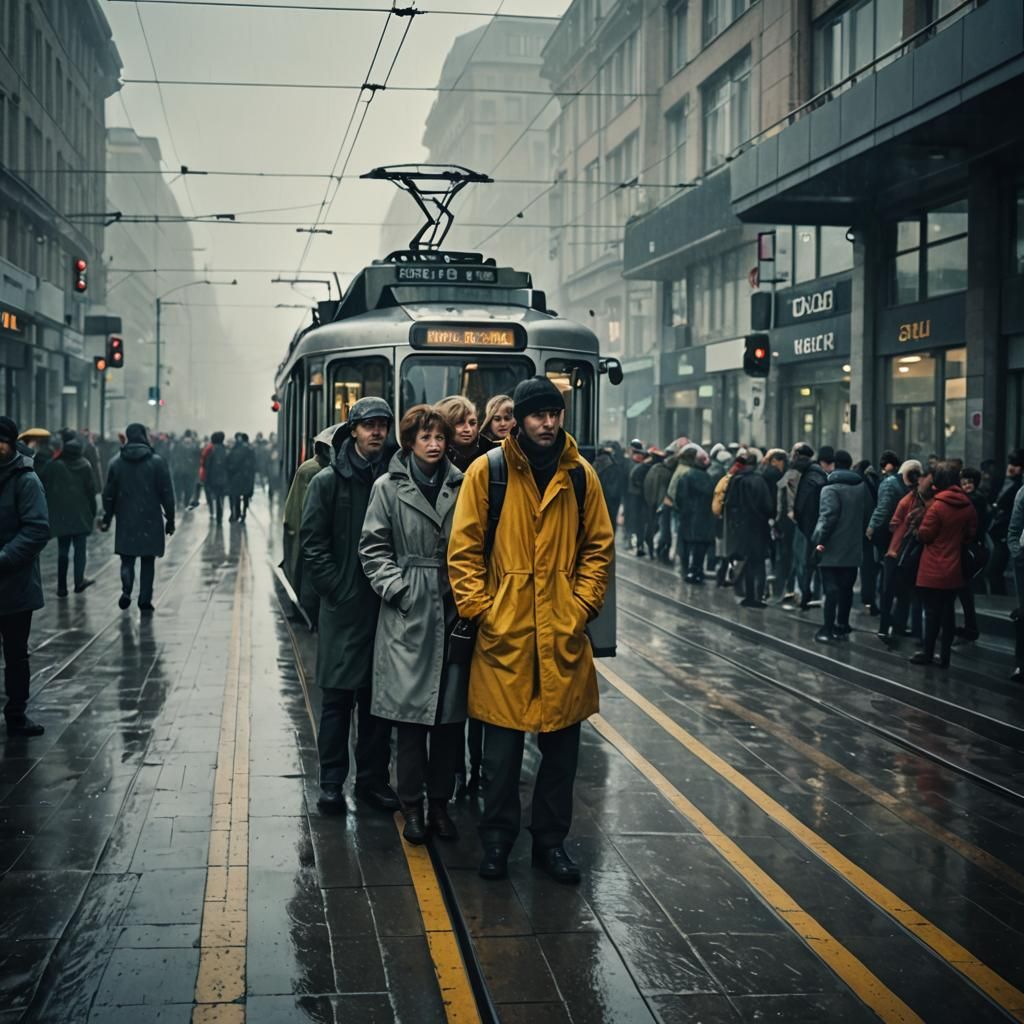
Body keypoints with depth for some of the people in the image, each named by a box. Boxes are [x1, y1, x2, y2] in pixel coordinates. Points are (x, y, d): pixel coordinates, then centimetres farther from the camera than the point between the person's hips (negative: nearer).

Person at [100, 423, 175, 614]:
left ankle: (126, 590, -12)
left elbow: (109, 494, 4)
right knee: (148, 562, 8)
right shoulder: (156, 462, -5)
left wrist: (107, 518, 14)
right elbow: (167, 493, -4)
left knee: (127, 559, 12)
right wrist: (170, 519, 4)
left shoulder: (116, 462, 1)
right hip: (150, 520, -1)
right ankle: (145, 602, 6)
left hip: (126, 521, 1)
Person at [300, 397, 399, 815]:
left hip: (385, 605, 2)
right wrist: (336, 588, -8)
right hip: (343, 607, -2)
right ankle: (331, 783, 9)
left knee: (378, 696, 8)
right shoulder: (328, 481, 0)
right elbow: (312, 542, -1)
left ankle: (373, 778, 18)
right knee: (338, 697, 2)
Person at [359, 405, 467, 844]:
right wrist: (396, 588, -8)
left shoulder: (460, 486, 8)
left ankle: (440, 802, 18)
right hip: (408, 613, -3)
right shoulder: (388, 487, 2)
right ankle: (412, 805, 10)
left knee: (451, 711, 6)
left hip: (453, 608, 3)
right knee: (411, 710, -2)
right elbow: (373, 547, 2)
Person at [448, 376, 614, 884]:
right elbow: (463, 548, -1)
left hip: (563, 632, 3)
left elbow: (599, 546, 11)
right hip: (504, 631, -2)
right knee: (502, 743, 5)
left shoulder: (581, 475, 5)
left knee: (561, 741, 9)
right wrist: (478, 608, -7)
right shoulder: (487, 471, -3)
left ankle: (551, 840, 24)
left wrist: (583, 603, 1)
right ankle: (497, 838, 22)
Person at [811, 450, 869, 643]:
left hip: (832, 549, -6)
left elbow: (828, 516, -22)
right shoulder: (862, 486, 9)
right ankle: (842, 626, 20)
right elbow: (868, 513, 15)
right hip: (853, 548, 6)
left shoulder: (830, 488, -13)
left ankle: (828, 629, -7)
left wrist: (819, 539, -18)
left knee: (831, 588, -4)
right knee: (846, 588, 14)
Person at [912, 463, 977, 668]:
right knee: (948, 611, 9)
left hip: (933, 571, -5)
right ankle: (944, 656, 12)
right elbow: (971, 533, 10)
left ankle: (928, 653, 10)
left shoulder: (937, 506, -16)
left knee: (932, 612, 3)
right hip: (954, 569, 5)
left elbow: (924, 535, -11)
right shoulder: (968, 506, 0)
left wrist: (918, 528, 9)